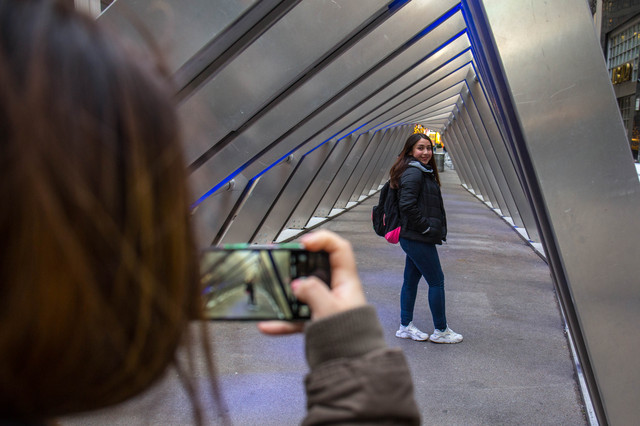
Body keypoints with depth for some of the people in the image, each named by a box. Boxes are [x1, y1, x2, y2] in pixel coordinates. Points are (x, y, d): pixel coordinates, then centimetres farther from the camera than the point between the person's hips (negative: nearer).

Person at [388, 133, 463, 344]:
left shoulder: (424, 172, 16)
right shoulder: (413, 173, -16)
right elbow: (407, 205, -24)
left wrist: (435, 229, 12)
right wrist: (427, 227, -17)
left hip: (415, 238, 10)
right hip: (418, 239, -10)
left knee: (411, 279, 14)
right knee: (436, 281, 0)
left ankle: (405, 326, 25)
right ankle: (440, 331, 13)